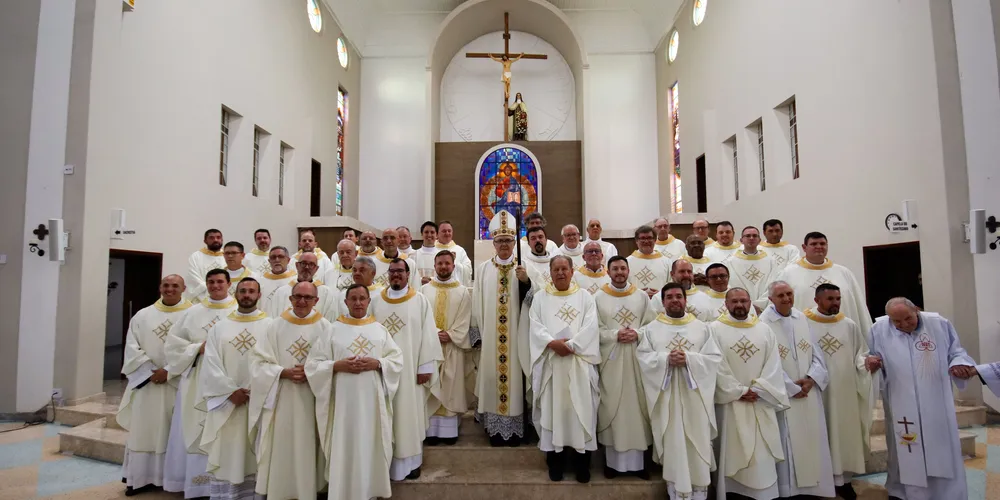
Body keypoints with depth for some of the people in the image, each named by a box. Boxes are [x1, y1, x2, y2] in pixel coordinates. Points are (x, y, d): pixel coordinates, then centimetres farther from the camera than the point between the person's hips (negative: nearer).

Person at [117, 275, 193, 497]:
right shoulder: (142, 315, 7)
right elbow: (132, 348, 1)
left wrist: (169, 372, -15)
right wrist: (151, 372, -10)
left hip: (178, 383, -2)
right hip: (146, 383, 3)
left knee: (174, 431, 3)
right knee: (143, 430, 7)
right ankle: (141, 477, 18)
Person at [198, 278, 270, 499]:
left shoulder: (270, 326, 1)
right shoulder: (220, 327, 8)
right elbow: (211, 364, 1)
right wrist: (231, 391, -9)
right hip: (226, 402, 2)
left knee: (255, 458, 4)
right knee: (225, 457, 6)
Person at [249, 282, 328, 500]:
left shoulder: (325, 328, -1)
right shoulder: (276, 326, 1)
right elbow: (258, 361, -2)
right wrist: (284, 372, -15)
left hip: (312, 401, -1)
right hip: (281, 399, 1)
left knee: (307, 448, 6)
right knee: (281, 449, 7)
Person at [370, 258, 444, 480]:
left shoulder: (420, 301, -3)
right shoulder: (377, 301, 4)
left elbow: (428, 334, -5)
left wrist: (425, 367, -9)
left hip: (410, 367, -2)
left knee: (410, 413, 6)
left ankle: (411, 460, 20)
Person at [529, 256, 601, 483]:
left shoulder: (585, 297, 8)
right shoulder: (540, 298, 10)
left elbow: (590, 327, -4)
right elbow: (535, 327, -1)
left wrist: (571, 345, -15)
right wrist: (553, 343, -17)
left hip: (579, 362, 0)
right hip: (550, 362, 1)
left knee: (581, 408, 0)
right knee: (552, 408, 3)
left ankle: (581, 461, 12)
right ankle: (555, 460, 14)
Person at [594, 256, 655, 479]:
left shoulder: (642, 296, 6)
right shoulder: (599, 297, 0)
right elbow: (594, 330, -3)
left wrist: (637, 333, -13)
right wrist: (615, 334, -16)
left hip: (637, 358, 2)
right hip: (611, 359, -1)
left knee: (637, 405, 5)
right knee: (611, 407, 3)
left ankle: (638, 460, 17)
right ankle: (612, 460, 14)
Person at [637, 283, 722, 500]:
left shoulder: (702, 328, 7)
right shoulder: (651, 329, 5)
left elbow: (715, 358, -1)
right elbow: (643, 358, -3)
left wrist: (689, 359, -16)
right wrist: (666, 359, -19)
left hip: (695, 395, 1)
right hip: (666, 396, 0)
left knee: (697, 446, 4)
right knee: (672, 445, 5)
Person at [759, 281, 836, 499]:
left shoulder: (802, 318, 7)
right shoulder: (764, 323, -13)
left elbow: (816, 352, 7)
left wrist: (811, 378, -8)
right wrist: (792, 388, -11)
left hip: (809, 391, 6)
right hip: (784, 395, -6)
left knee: (813, 440, 11)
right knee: (789, 444, -1)